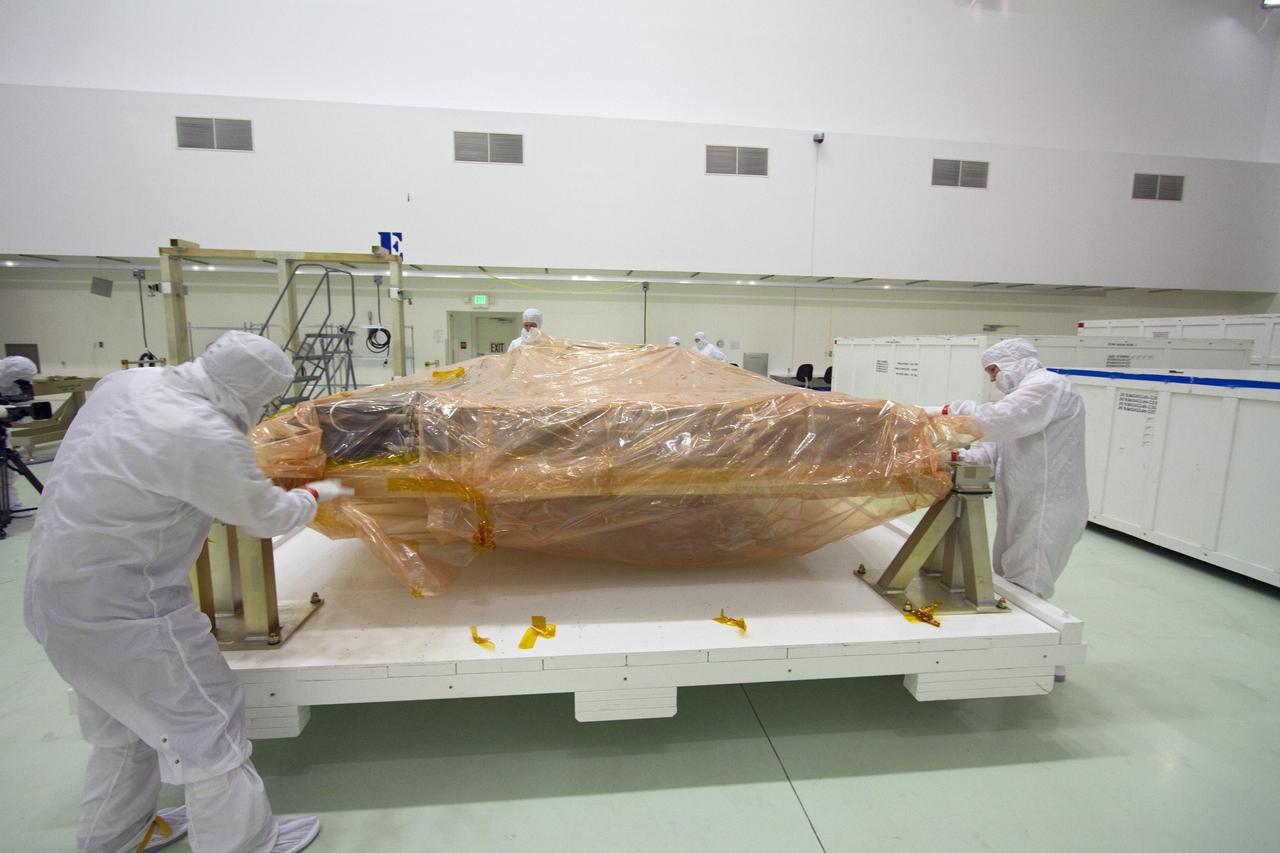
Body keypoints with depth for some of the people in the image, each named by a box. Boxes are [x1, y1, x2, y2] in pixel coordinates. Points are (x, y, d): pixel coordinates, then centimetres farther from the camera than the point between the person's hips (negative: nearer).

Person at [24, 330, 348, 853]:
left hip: (57, 587, 9)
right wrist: (315, 495, 6)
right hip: (119, 608, -9)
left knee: (124, 722, 26)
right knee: (206, 722, 7)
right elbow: (266, 516, -13)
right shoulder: (208, 438, -27)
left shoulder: (126, 382, -2)